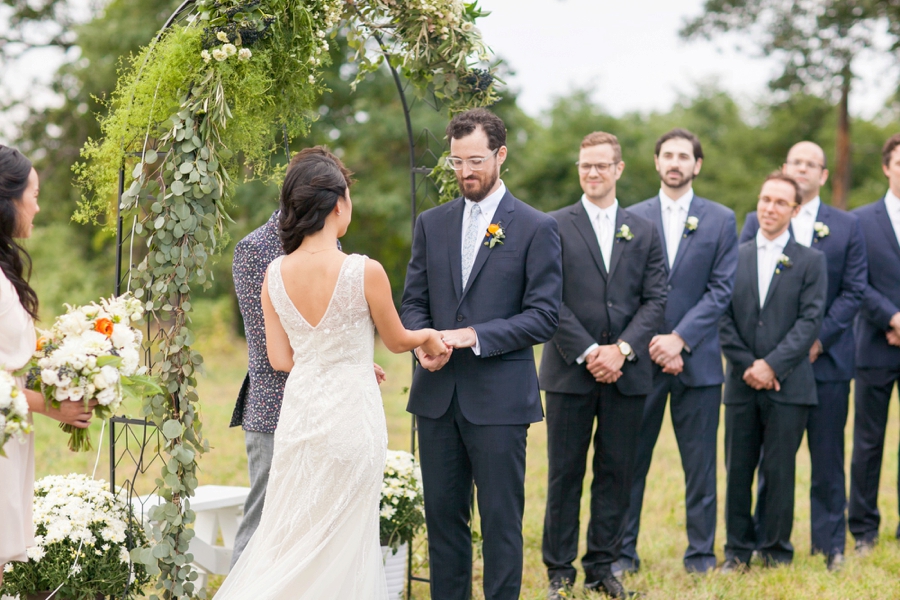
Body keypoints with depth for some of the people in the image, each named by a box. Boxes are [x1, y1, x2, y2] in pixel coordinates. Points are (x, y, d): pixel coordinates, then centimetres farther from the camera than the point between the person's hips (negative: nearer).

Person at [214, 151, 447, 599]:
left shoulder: (275, 274, -3)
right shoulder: (365, 272, -16)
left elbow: (280, 358, 3)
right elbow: (396, 341, 0)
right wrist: (429, 336, 22)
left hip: (299, 409, 5)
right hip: (350, 414, -4)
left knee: (289, 535, 16)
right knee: (340, 542, 7)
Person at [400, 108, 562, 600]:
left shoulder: (535, 228, -3)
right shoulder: (431, 224, 11)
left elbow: (543, 315, -8)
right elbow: (413, 301, 12)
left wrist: (474, 335, -18)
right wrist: (422, 341, -10)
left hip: (498, 396, -4)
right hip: (437, 393, 4)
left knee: (501, 518, 1)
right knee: (442, 513, 10)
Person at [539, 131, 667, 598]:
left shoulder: (644, 232, 11)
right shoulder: (555, 227, 3)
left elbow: (654, 300, 4)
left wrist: (622, 349, -10)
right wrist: (586, 352, -12)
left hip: (626, 371, 2)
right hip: (570, 370, -2)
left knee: (616, 472, 6)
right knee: (565, 473, 2)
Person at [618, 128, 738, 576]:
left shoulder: (721, 220, 5)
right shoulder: (633, 218, 6)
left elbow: (721, 288, -3)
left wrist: (680, 338, -13)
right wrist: (650, 343, -9)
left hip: (697, 359, 0)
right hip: (642, 356, 1)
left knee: (700, 463, 4)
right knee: (631, 459, 3)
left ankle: (700, 553, 13)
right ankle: (623, 552, 11)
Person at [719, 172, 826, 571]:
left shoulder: (810, 261, 4)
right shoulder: (734, 257, 9)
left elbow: (811, 321, -5)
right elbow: (724, 319, 4)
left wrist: (772, 364, -14)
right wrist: (747, 366, -8)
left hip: (788, 385, -2)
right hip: (742, 385, 2)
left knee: (779, 471, 0)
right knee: (738, 470, 4)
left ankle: (776, 550, 12)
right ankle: (738, 550, 14)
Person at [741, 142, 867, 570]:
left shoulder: (846, 227, 8)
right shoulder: (756, 223, 6)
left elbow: (853, 291, 2)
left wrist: (820, 338, -10)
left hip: (827, 357, 0)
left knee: (827, 457, 4)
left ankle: (830, 544, 12)